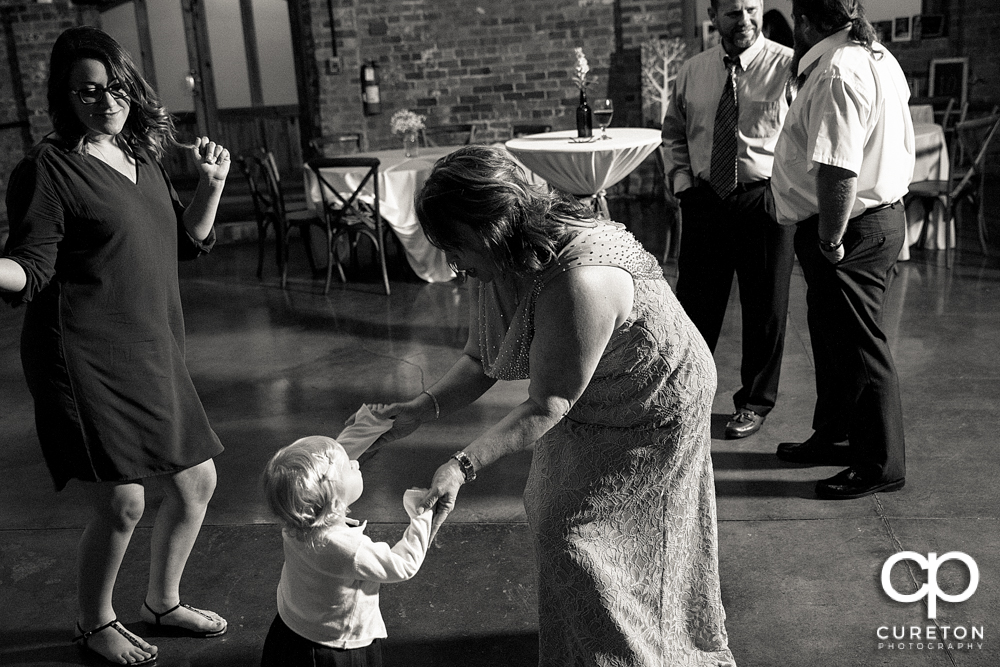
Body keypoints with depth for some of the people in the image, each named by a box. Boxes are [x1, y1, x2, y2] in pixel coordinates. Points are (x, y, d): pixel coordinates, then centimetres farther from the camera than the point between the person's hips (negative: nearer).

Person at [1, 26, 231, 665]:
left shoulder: (143, 156, 13)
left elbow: (186, 243, 21)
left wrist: (212, 186, 8)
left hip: (153, 357, 8)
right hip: (86, 362, -8)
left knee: (197, 482, 13)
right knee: (122, 505, -5)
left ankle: (163, 602, 37)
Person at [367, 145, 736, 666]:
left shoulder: (579, 281, -40)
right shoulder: (494, 265, -13)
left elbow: (547, 406, -34)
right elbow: (479, 361, -3)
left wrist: (465, 465, -38)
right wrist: (420, 410, -16)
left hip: (653, 412, -8)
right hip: (590, 412, 8)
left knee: (574, 534, -4)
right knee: (551, 514, 18)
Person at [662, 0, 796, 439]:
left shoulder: (789, 65, -7)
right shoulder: (691, 72, 7)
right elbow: (673, 133, 18)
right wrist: (681, 179, 5)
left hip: (764, 199, -3)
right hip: (704, 199, 3)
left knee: (765, 307, 8)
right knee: (694, 301, 11)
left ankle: (755, 402, 26)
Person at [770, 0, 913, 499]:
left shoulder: (836, 75, -22)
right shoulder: (878, 59, 11)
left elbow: (838, 172, -31)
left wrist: (830, 241, -21)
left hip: (849, 231, -10)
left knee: (857, 346, 0)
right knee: (832, 337, 21)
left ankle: (880, 465, 14)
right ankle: (832, 438, 36)